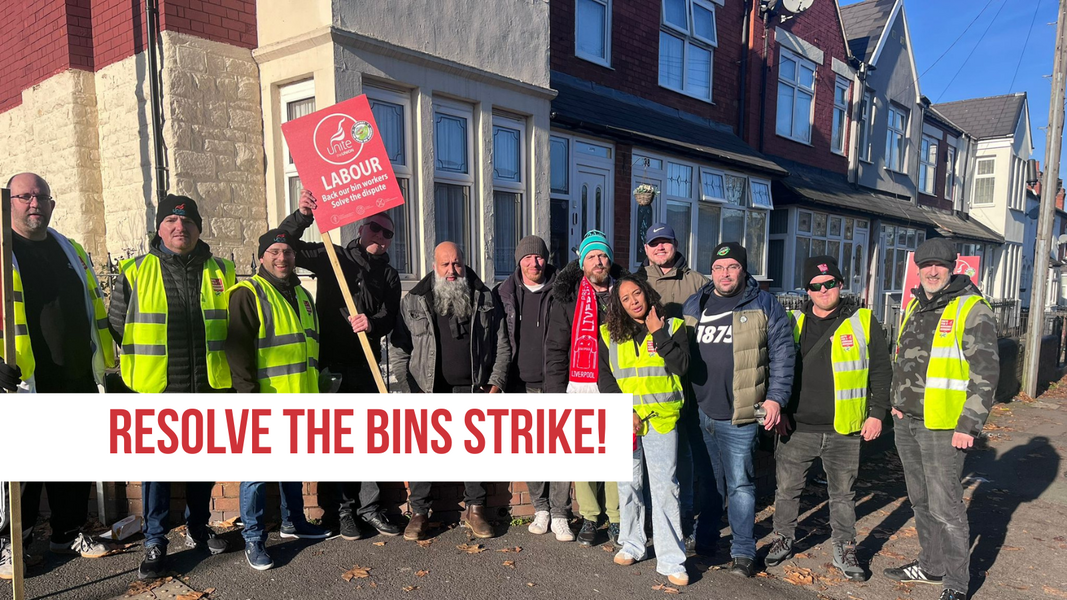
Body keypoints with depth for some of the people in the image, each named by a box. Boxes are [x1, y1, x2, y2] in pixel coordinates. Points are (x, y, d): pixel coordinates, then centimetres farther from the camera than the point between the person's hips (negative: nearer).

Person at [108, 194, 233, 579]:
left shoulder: (221, 272, 7)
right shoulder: (136, 272, 1)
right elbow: (115, 327, 6)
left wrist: (233, 371, 11)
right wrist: (127, 370, 3)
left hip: (210, 388, 2)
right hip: (156, 390, -2)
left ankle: (198, 528, 32)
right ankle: (155, 543, 20)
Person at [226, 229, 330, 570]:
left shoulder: (302, 296, 15)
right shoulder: (248, 294, -9)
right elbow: (238, 349, -15)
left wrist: (315, 387, 21)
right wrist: (249, 395, -20)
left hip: (300, 401, 7)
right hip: (265, 404, -7)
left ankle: (293, 522, 33)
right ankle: (253, 539, 12)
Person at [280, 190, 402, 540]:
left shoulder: (389, 276, 11)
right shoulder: (331, 258, 5)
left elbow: (390, 318, 0)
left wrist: (372, 323, -22)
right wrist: (303, 216, -19)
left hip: (366, 365, 3)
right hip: (331, 363, -2)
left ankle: (369, 506, 18)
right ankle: (345, 508, 16)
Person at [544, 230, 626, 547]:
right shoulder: (569, 299, 5)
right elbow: (555, 349, 3)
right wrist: (556, 392, -3)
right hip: (580, 388, -1)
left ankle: (616, 517, 17)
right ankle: (589, 518, 16)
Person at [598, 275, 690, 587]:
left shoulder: (672, 326, 1)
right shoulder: (609, 334, 5)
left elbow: (681, 367, -10)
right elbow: (604, 378, 2)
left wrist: (659, 334, -14)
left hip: (660, 419, -2)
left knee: (665, 488, -5)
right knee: (628, 485, 13)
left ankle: (671, 560, 3)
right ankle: (632, 545, 29)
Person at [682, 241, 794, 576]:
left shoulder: (764, 306, -2)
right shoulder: (694, 306, 10)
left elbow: (781, 356, -4)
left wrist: (775, 397, -11)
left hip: (739, 417, -4)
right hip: (699, 412, 4)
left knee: (739, 483, 4)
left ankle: (743, 552, 19)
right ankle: (703, 541, 33)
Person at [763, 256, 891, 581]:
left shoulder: (863, 322, -1)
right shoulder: (793, 323, 4)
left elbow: (881, 371, 2)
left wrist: (876, 413, -3)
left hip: (843, 431, -1)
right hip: (797, 428, 1)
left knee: (843, 494, 13)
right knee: (787, 488, 10)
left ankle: (844, 551, 30)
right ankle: (783, 540, 29)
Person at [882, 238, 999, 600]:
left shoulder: (972, 309, -10)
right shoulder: (914, 308, 12)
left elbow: (985, 372, -14)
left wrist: (969, 426, -17)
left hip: (943, 426, -7)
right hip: (906, 423, 7)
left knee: (945, 508, -1)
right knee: (921, 502, 18)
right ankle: (931, 566, 33)